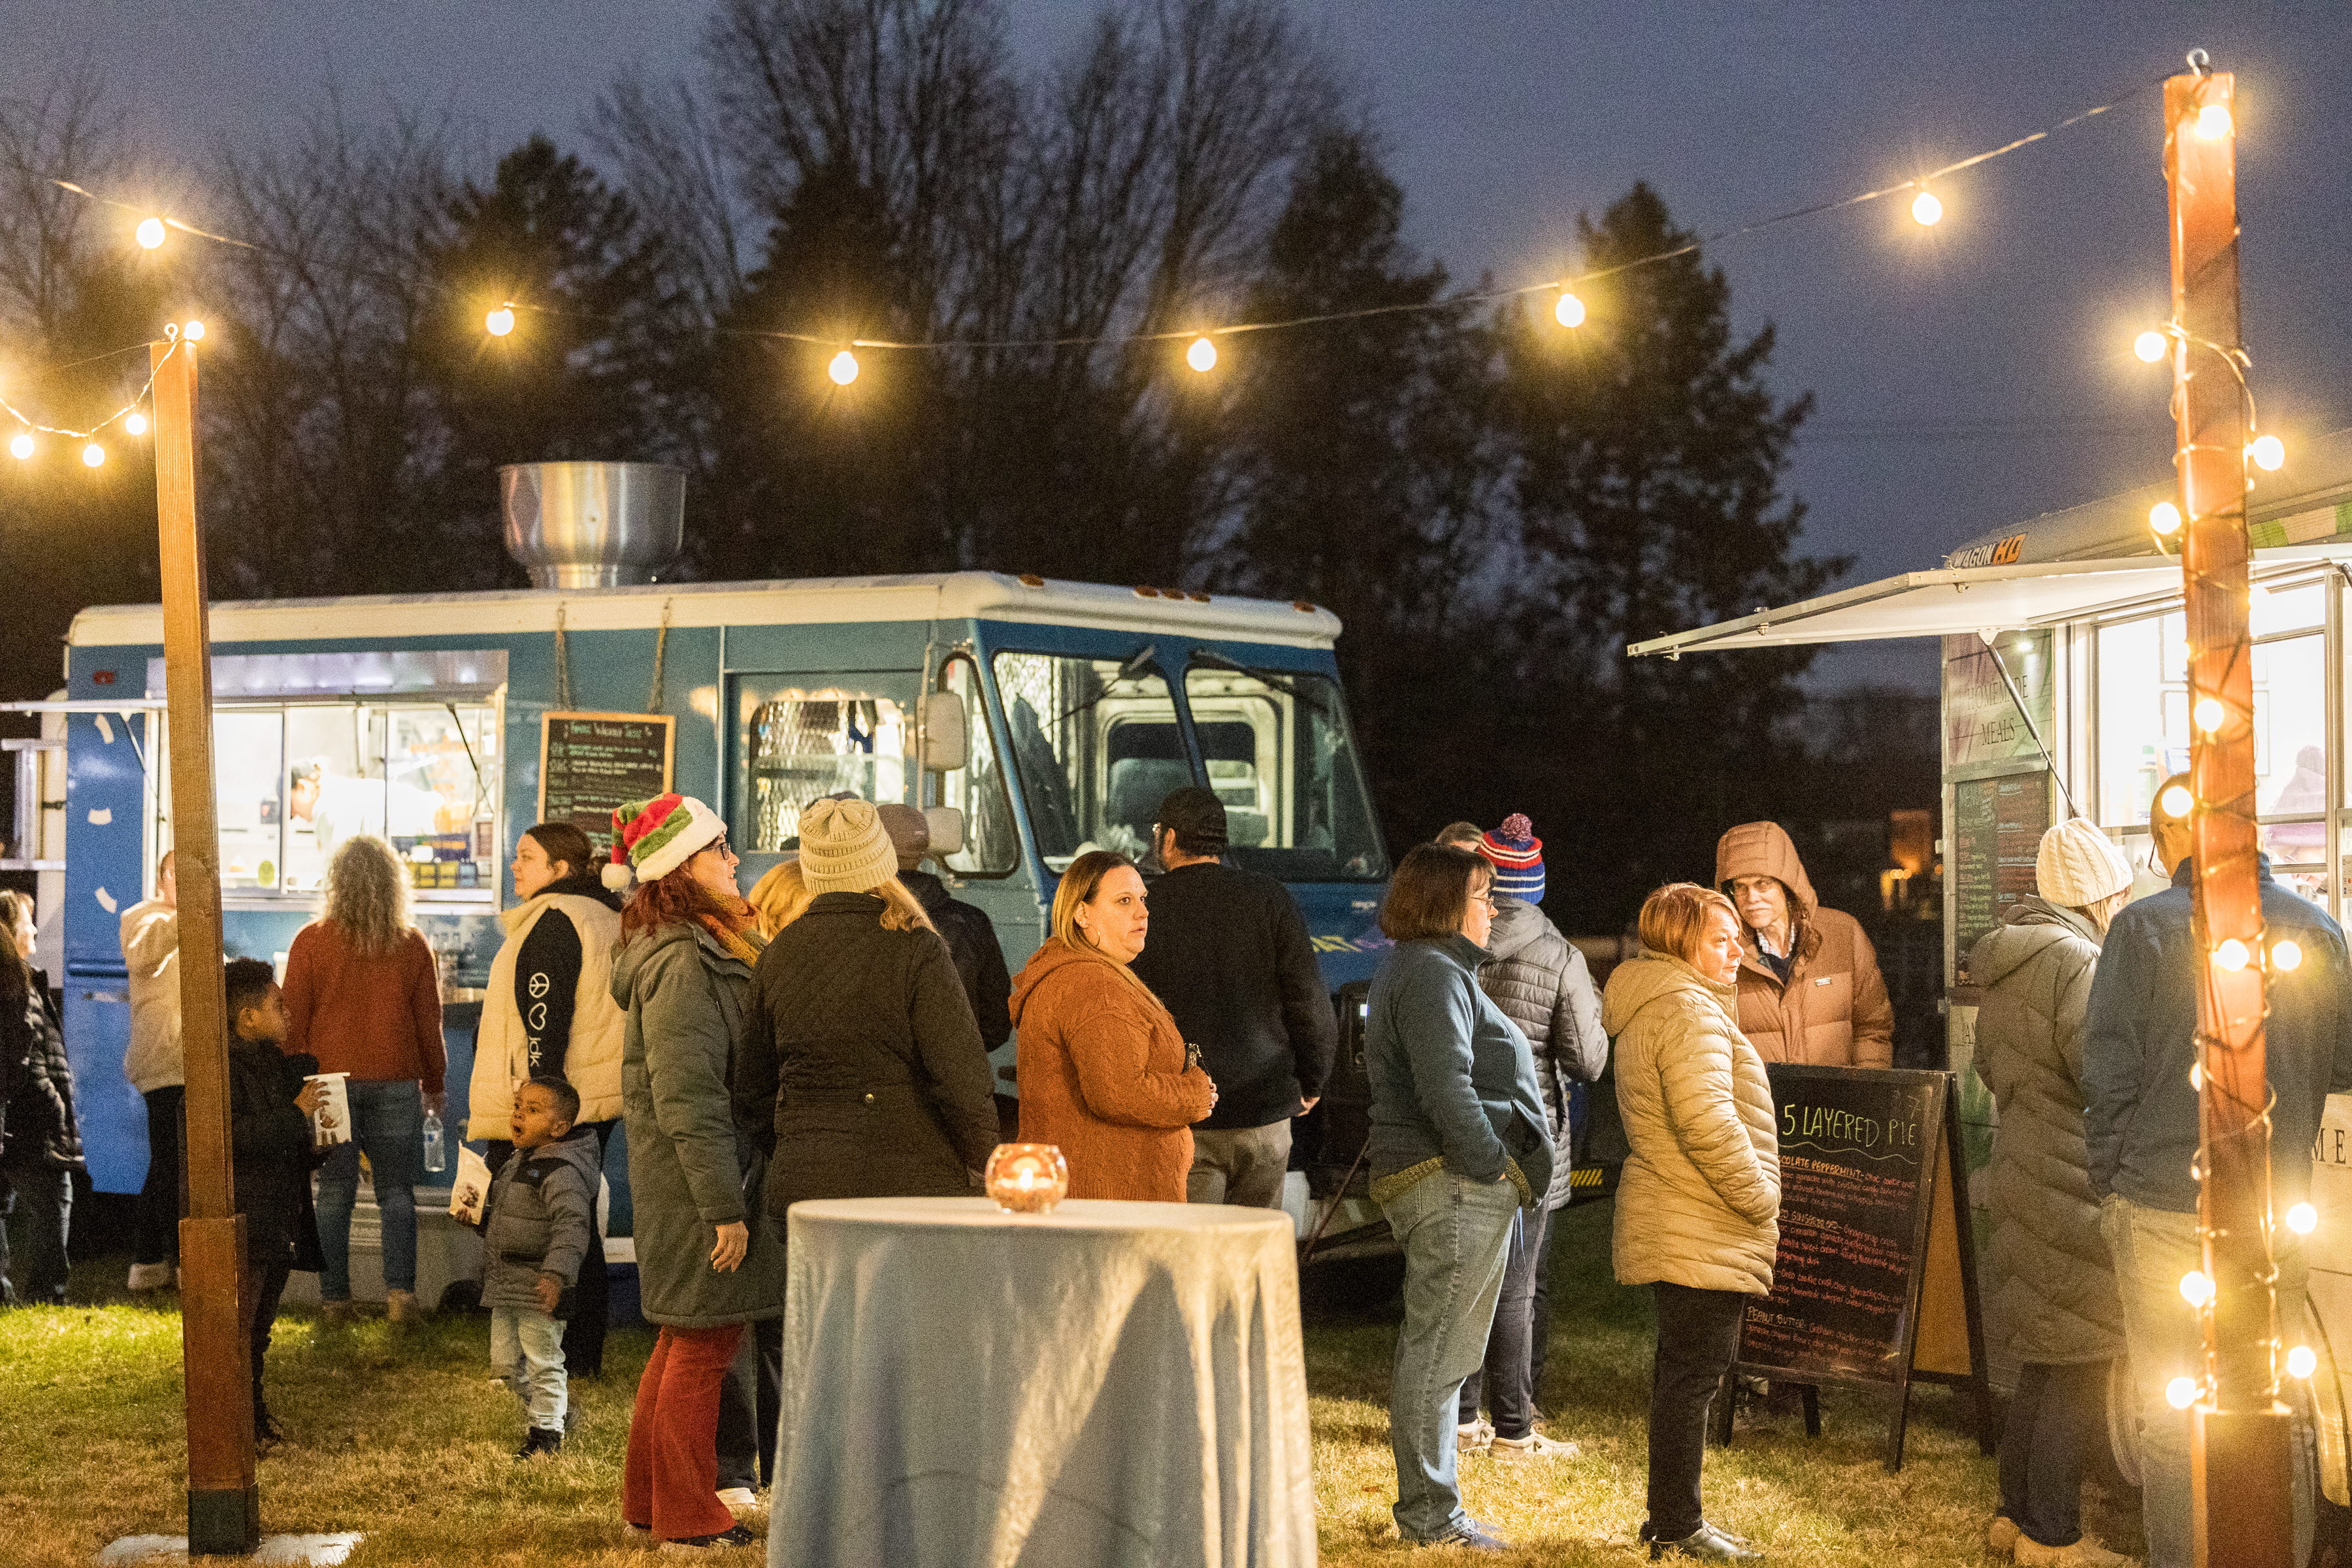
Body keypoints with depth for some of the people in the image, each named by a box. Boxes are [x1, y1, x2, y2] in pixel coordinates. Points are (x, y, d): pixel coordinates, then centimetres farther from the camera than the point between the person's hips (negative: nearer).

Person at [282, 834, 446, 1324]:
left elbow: (294, 1021, 0)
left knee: (335, 1192, 3)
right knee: (396, 1192, 5)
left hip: (330, 1081, -1)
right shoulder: (412, 944, 3)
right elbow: (429, 1021, 7)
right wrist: (434, 1082, 17)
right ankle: (400, 1291, -3)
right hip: (396, 1082, 1)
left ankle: (334, 1297, 3)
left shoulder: (311, 942, -2)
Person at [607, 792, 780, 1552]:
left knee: (685, 1340, 18)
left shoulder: (705, 950, 14)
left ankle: (648, 1502, 28)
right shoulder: (682, 964, -19)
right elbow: (686, 1097, -23)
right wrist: (724, 1206, -23)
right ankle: (686, 1516, 7)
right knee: (705, 1344, -1)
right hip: (695, 1183, -10)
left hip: (684, 1185, 10)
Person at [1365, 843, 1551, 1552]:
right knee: (1437, 1352, -7)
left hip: (1458, 1183, 12)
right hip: (1454, 1183, -12)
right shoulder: (1432, 976, -13)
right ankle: (1430, 1514, -5)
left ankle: (1429, 1509, 22)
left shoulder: (1424, 970, 22)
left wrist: (1499, 1172, 18)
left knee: (1435, 1351, 15)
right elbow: (1446, 1091, -23)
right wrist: (1494, 1167, -17)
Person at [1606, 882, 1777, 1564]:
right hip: (1702, 1236, -11)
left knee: (1683, 1370, 16)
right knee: (1694, 1371, -6)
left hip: (1671, 1226, 11)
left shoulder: (1647, 1010, 18)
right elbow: (1707, 1123, -25)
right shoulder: (1689, 1011, -17)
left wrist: (1753, 1198, 21)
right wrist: (1760, 1199, -15)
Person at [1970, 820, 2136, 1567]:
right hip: (2075, 1182, -10)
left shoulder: (2006, 961, 13)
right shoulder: (2076, 962, -17)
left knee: (2043, 1361, 17)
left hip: (2023, 1165, 10)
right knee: (2078, 1367, -3)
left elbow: (1989, 1065, 22)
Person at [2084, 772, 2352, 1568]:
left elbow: (2109, 1075, -10)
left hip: (2165, 1207, -3)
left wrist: (2108, 1183, 1)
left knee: (2172, 1419, 4)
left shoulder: (2145, 929, -9)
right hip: (2277, 1206, 3)